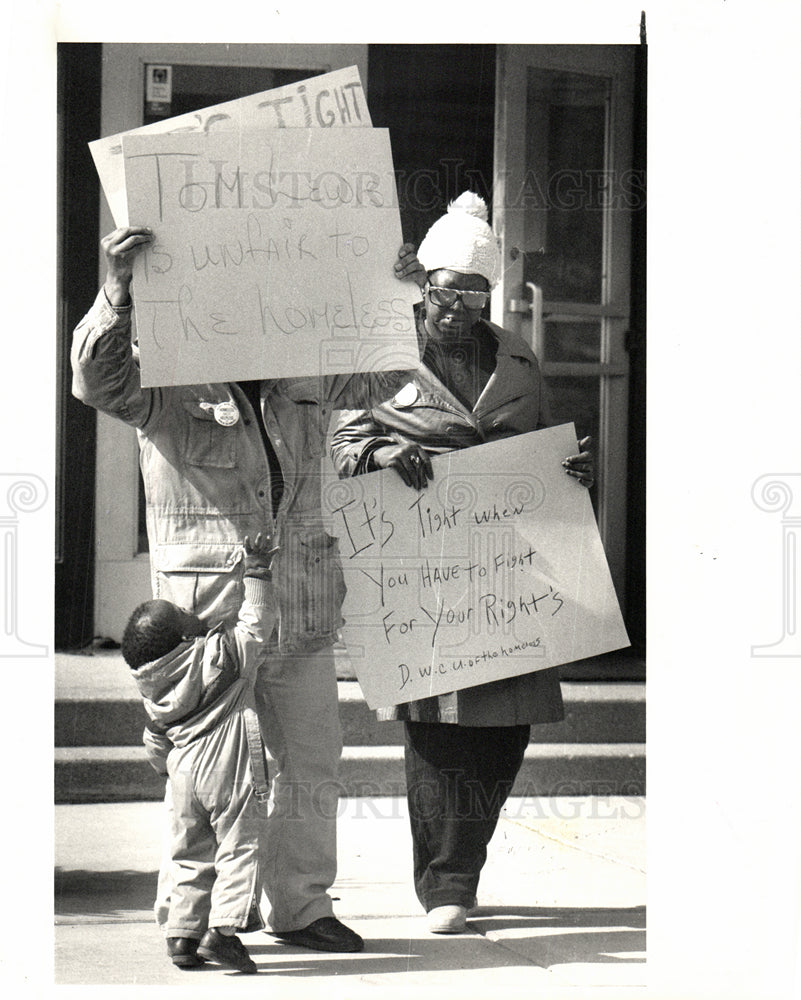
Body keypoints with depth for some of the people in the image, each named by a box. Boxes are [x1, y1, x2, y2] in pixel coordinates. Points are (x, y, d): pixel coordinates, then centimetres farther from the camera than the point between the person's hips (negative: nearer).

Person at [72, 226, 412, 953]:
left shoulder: (304, 383, 10)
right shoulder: (166, 386, -7)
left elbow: (382, 376, 22)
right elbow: (98, 378, -25)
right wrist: (118, 290, -38)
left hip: (302, 612, 6)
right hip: (207, 611, -6)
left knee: (311, 764, 11)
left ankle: (302, 905, 24)